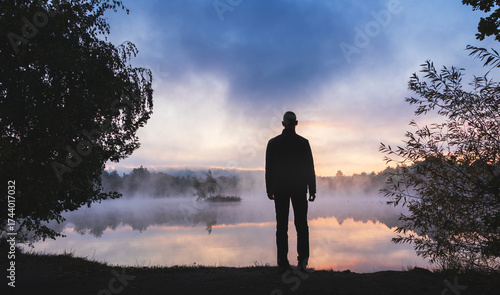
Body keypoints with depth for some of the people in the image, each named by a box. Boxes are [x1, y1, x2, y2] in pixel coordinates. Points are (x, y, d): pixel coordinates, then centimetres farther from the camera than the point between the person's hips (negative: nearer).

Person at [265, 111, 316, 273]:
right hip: (299, 187, -1)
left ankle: (283, 263, 6)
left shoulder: (273, 143, 0)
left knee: (282, 225, 5)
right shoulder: (303, 142, -3)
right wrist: (312, 190, 3)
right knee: (301, 224, 9)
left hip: (280, 188, 1)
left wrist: (269, 189, 10)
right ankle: (303, 258, -5)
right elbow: (310, 168, -3)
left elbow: (269, 168, 2)